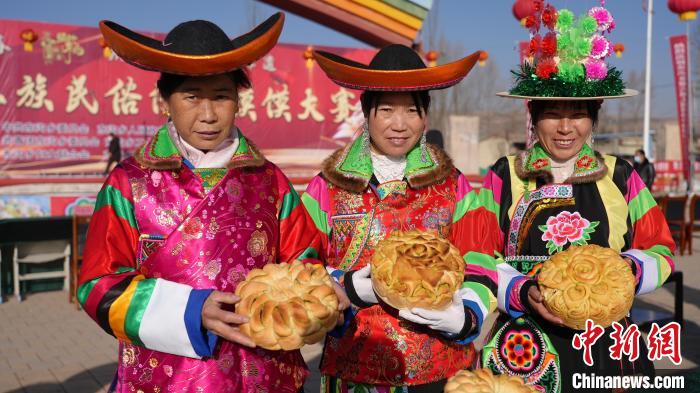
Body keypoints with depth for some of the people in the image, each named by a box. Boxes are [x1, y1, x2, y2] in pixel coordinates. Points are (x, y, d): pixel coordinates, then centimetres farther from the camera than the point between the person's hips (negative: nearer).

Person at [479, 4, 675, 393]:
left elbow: (660, 250, 8)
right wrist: (520, 292, -18)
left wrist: (633, 269, -13)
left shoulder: (620, 177, 3)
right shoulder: (505, 176, -1)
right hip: (525, 345, -1)